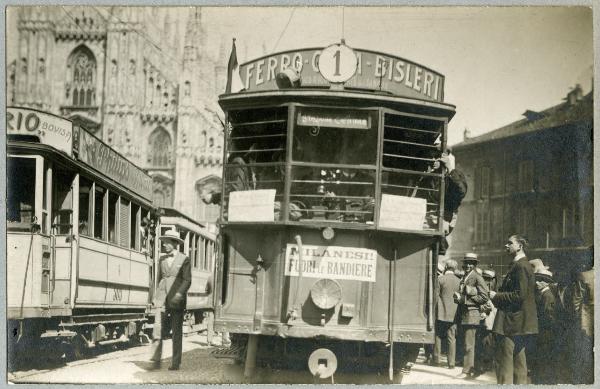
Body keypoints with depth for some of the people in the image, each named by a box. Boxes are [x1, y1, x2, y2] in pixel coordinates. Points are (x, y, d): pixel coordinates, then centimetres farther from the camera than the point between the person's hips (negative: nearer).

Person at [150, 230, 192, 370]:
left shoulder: (184, 260, 1)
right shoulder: (162, 259, 15)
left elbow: (187, 280, -5)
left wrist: (179, 294, -19)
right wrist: (156, 296, 14)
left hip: (176, 300, -3)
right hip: (162, 299, 3)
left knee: (177, 332, 2)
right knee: (158, 330, -7)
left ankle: (176, 363, 8)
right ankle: (156, 360, -2)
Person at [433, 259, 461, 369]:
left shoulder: (440, 279, -8)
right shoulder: (458, 281, 2)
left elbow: (436, 295, -6)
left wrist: (435, 310, 5)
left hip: (441, 313, -3)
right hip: (453, 314, 3)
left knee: (438, 337, 9)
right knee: (452, 339, 5)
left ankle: (437, 360, 12)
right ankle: (451, 362, 3)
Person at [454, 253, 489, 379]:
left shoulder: (477, 278, -7)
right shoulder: (464, 278, 17)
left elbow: (484, 297, -13)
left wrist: (465, 299, -14)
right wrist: (458, 297, 5)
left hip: (472, 315, -8)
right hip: (464, 316, 8)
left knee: (469, 345, -8)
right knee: (467, 344, 12)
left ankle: (467, 371, -5)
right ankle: (471, 369, 18)